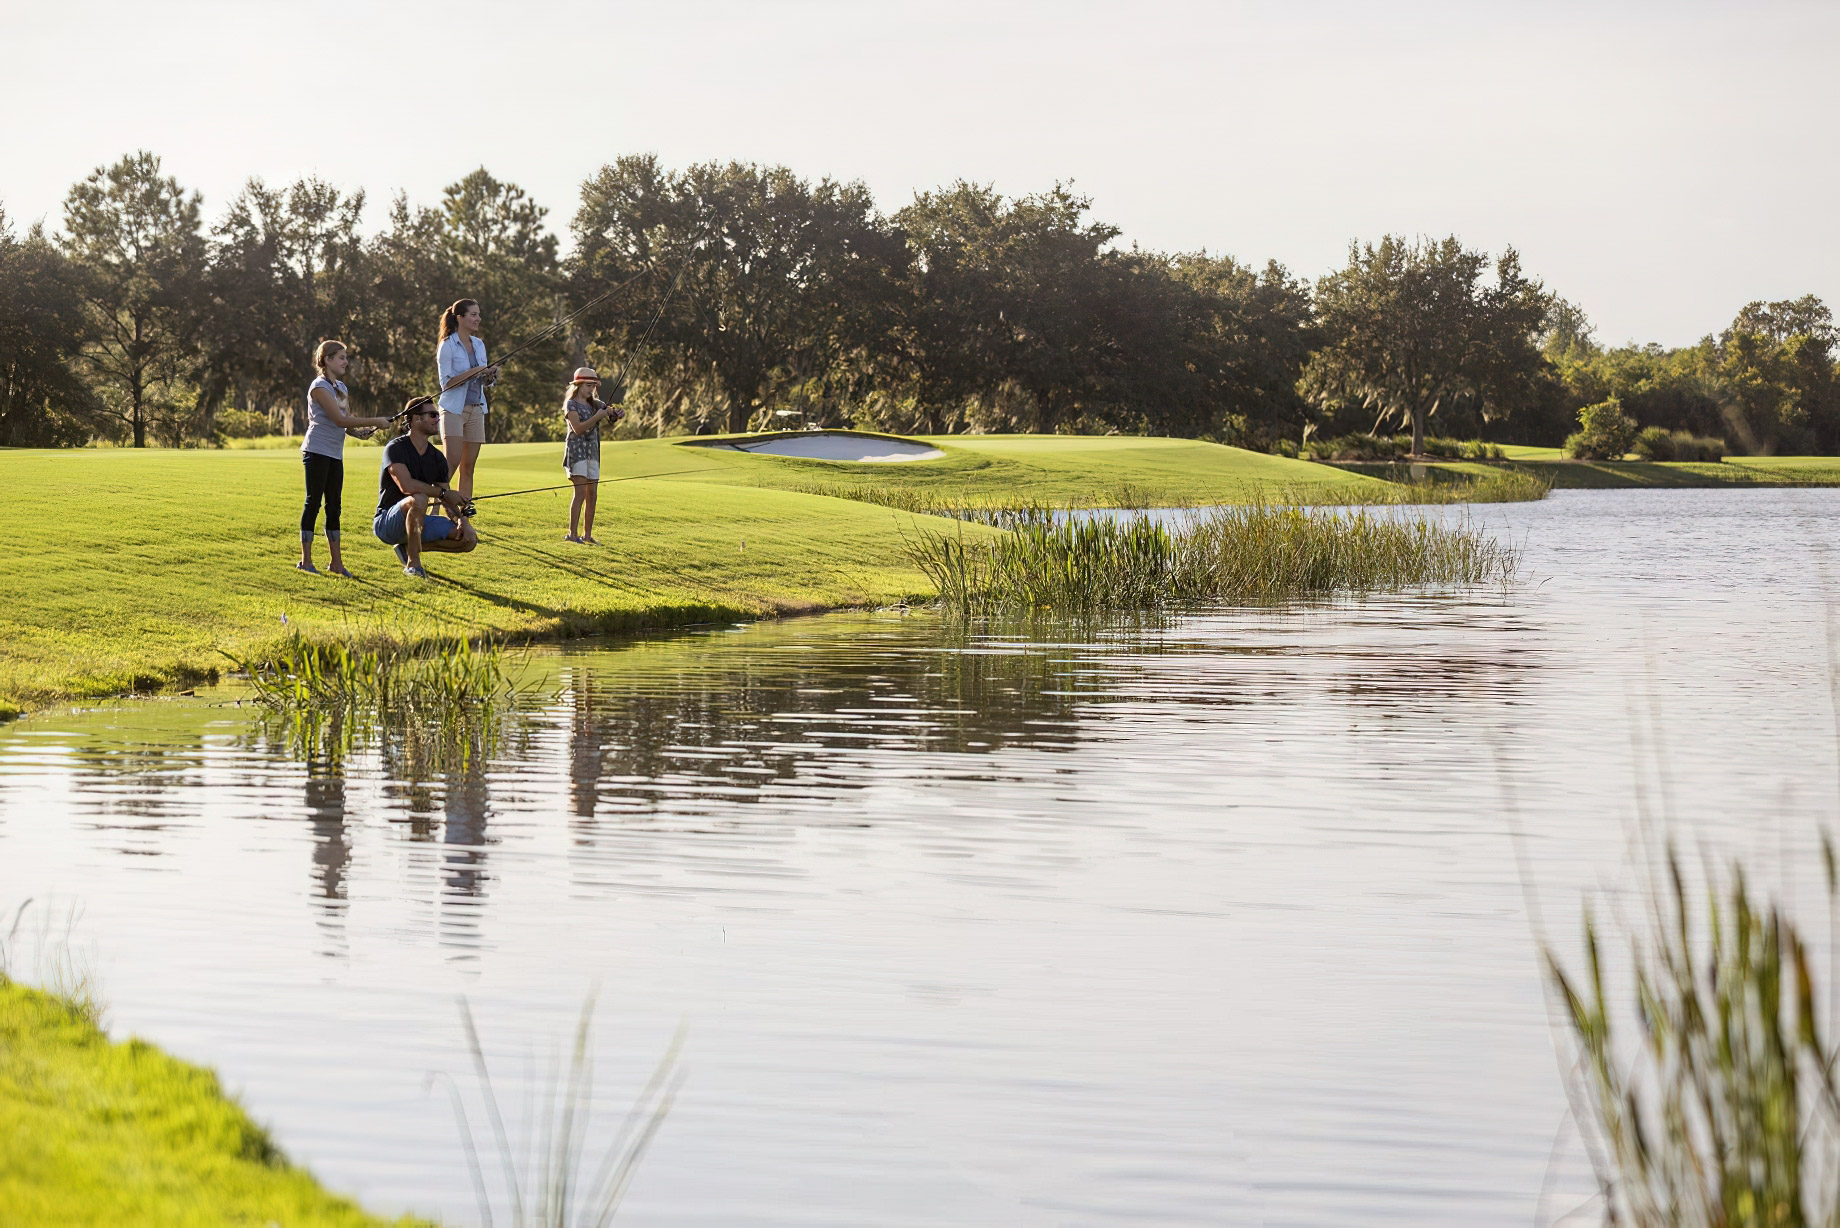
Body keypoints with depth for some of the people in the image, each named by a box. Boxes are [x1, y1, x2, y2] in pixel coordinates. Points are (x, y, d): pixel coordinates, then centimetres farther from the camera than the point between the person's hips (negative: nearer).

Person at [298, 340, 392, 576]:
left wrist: (359, 432, -7)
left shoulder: (341, 388, 17)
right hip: (317, 451, -8)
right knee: (313, 502, -5)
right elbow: (339, 419, -19)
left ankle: (336, 562, 11)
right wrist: (375, 422, -17)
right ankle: (306, 560, -1)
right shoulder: (320, 386, -11)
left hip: (335, 454, 8)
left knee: (334, 506, 8)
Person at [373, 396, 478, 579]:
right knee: (418, 499, -38)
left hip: (418, 522, 7)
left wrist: (462, 519, -14)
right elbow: (406, 485, -28)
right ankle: (412, 564, -26)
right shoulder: (396, 448, -13)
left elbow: (448, 501, 6)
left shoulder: (437, 458, 8)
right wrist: (443, 493, -21)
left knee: (469, 539, -8)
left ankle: (410, 548, 7)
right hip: (387, 521, -7)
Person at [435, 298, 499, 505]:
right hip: (454, 409, -6)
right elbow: (446, 382, -13)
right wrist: (472, 372, -22)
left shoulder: (479, 345, 13)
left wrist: (490, 375, -5)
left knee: (468, 466, 4)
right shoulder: (448, 346, -6)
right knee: (452, 463, -15)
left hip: (476, 409, 6)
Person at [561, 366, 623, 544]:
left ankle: (587, 534, 10)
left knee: (592, 493, 4)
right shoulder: (571, 404, -5)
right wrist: (597, 417, -20)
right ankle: (572, 533, -15)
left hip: (592, 450, 7)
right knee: (581, 491, -15)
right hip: (577, 449, -7)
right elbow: (578, 429, -17)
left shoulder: (595, 404, 15)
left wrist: (617, 412, -12)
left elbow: (617, 412, 11)